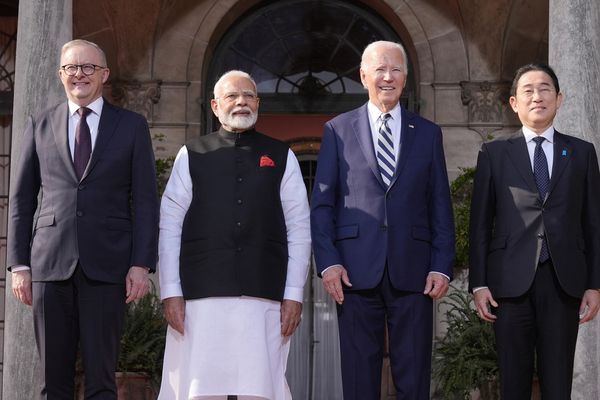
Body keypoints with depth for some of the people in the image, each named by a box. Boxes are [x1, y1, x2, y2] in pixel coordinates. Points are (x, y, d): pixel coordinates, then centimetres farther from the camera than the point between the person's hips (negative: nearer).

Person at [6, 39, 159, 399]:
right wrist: (19, 264, 5)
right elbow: (21, 199, 13)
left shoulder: (132, 126, 9)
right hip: (50, 263, 2)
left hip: (106, 265, -2)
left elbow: (145, 201, 4)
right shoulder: (40, 126, 13)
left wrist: (141, 264, -5)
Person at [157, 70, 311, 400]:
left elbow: (299, 230, 7)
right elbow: (169, 227, 5)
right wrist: (170, 292, -2)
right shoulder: (192, 155, 9)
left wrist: (294, 295, 0)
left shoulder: (281, 158, 11)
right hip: (201, 297, 0)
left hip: (264, 298, 0)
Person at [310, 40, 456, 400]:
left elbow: (441, 206, 10)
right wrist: (328, 262, -6)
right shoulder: (338, 130, 9)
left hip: (412, 272, 1)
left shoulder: (428, 133, 13)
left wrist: (442, 266, -1)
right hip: (356, 272, -1)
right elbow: (322, 204, 6)